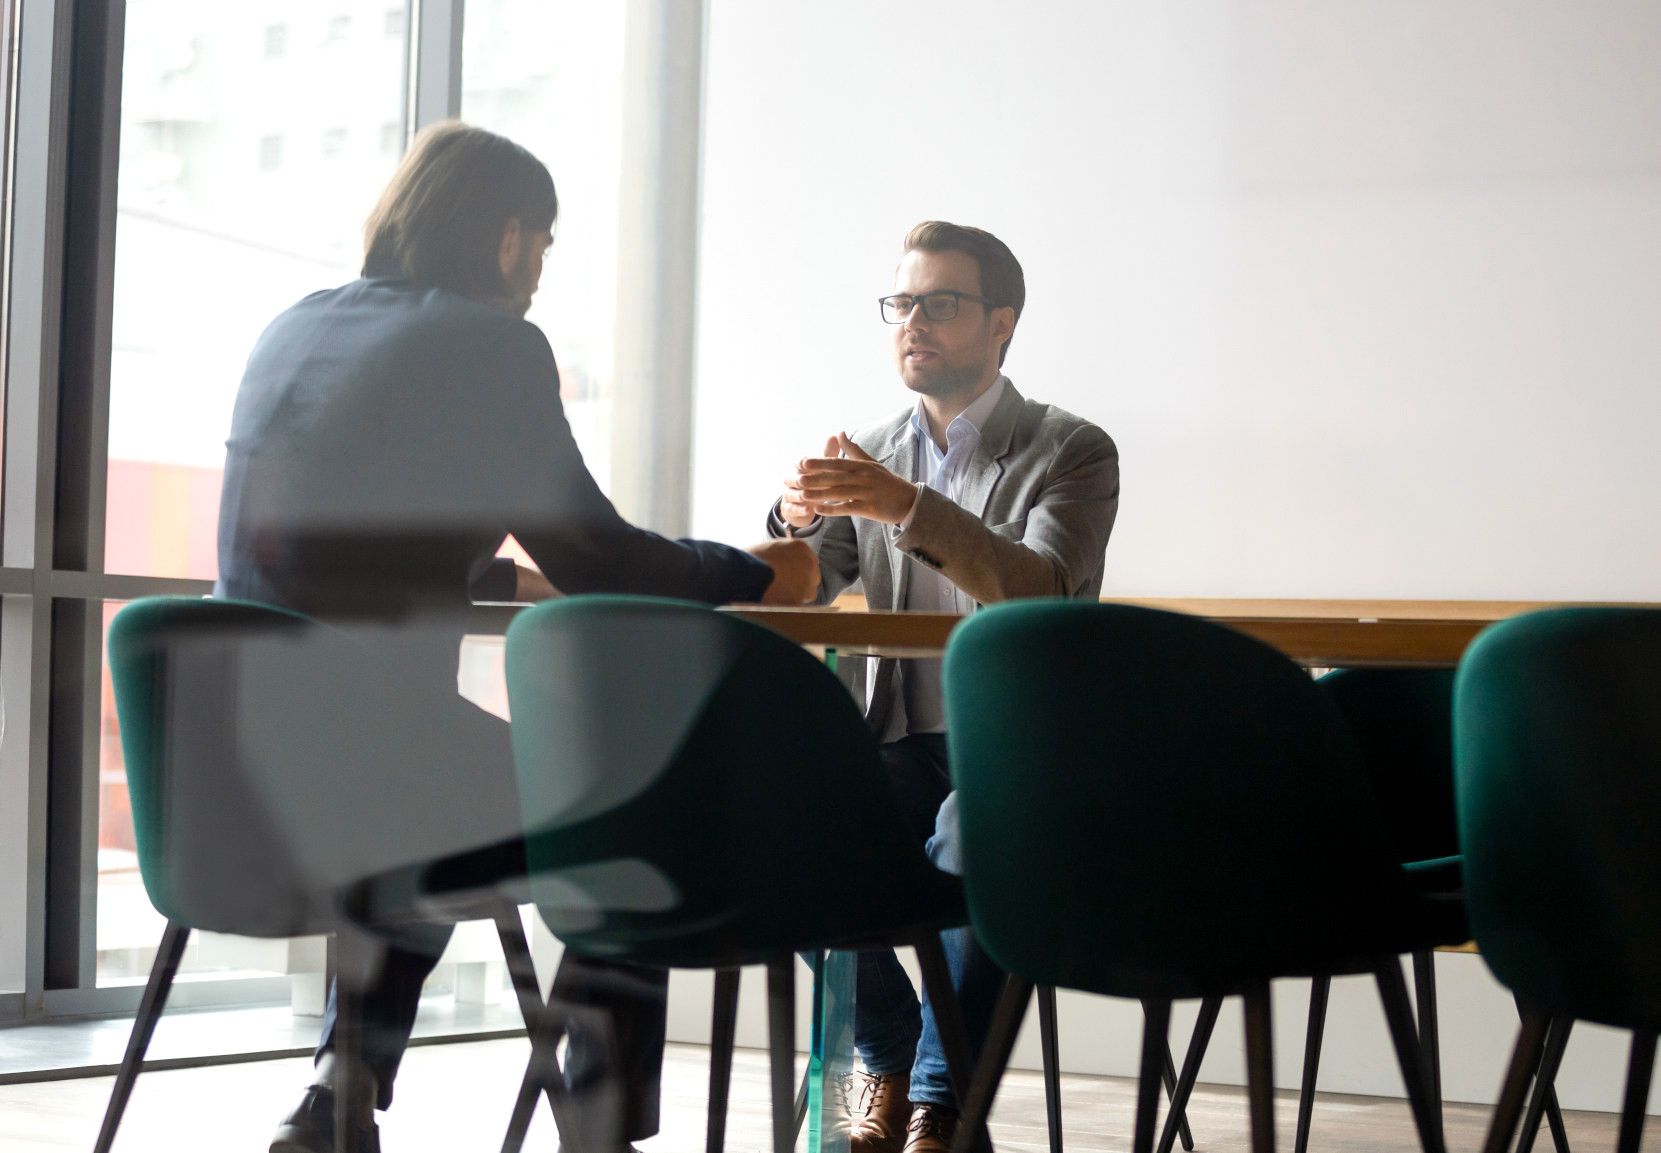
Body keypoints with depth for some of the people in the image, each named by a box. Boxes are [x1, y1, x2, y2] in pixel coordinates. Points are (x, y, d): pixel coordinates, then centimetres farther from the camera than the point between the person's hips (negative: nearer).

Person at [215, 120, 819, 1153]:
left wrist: (516, 581, 37)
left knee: (444, 792, 37)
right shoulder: (490, 344, -6)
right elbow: (596, 554, -3)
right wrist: (757, 577, 13)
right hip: (371, 753, -7)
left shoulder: (293, 330, 15)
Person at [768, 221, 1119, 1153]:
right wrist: (798, 521, -17)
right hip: (905, 747, 4)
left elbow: (1041, 592, -19)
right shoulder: (872, 455, 12)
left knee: (974, 833, -36)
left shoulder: (1073, 451, -1)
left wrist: (910, 508, -33)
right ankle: (888, 1056, 1)